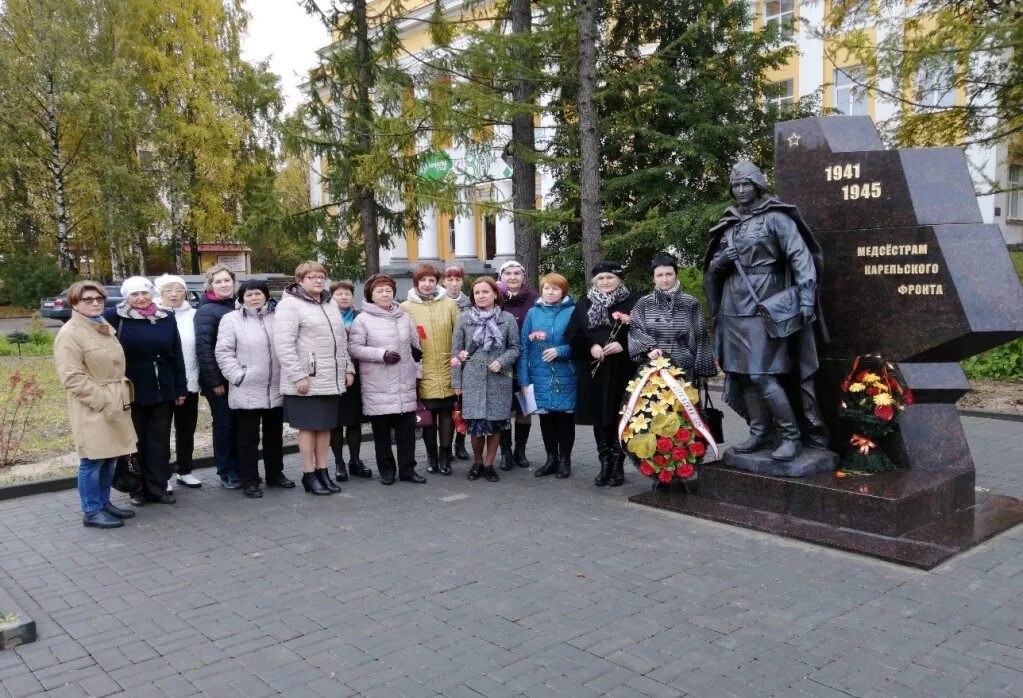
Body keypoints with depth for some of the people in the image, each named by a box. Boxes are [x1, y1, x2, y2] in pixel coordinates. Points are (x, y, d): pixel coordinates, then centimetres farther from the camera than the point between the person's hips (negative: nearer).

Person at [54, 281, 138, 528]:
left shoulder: (105, 328, 15)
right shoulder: (70, 333, -11)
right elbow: (71, 377, -18)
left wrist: (121, 395, 13)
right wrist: (102, 400, -19)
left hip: (116, 404, 8)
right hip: (93, 408, -8)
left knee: (110, 458, 14)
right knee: (93, 461, -1)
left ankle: (104, 503, 26)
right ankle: (91, 512, 9)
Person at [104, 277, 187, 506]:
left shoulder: (166, 318, 5)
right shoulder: (114, 317, -6)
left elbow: (177, 355, 6)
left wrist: (181, 388, 5)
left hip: (163, 389, 3)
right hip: (131, 390, -3)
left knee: (160, 441, 8)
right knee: (135, 441, 9)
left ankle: (158, 488, 17)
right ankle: (137, 488, 20)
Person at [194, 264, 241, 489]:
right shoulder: (207, 310, -7)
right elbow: (203, 347, -14)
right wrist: (214, 381, -16)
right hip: (219, 380, -5)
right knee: (224, 424, 2)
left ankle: (241, 469, 20)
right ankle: (226, 472, 13)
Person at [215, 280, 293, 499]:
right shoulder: (231, 320, -3)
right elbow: (224, 353, -7)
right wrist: (238, 376, -14)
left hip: (276, 390, 4)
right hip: (247, 392, -4)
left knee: (275, 435, 16)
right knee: (248, 438, 3)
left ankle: (275, 474, 29)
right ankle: (249, 481, 12)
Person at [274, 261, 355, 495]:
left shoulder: (331, 304, 16)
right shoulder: (290, 305, -8)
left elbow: (342, 340, 21)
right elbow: (283, 345, -16)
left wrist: (348, 368, 14)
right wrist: (298, 376, -20)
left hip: (332, 379, 7)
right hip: (307, 380, -7)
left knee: (325, 426, 12)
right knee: (308, 426, 1)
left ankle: (322, 471, 22)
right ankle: (309, 475, 11)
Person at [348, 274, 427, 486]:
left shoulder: (404, 316, 12)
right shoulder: (363, 319, -2)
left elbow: (416, 344, 19)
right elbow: (354, 347, -8)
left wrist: (417, 369, 14)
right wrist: (381, 354, -14)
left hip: (405, 385, 4)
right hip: (378, 387, -3)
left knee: (407, 427, 4)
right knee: (382, 430, 5)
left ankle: (407, 469, 14)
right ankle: (386, 470, 17)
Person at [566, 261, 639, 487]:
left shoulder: (634, 302, 2)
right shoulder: (584, 305, 11)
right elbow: (571, 335, 7)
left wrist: (623, 345, -16)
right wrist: (590, 346, -10)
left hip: (623, 372, -3)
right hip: (594, 372, 3)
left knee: (619, 418, -1)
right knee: (599, 419, 7)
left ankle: (618, 465, 12)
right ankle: (605, 464, 17)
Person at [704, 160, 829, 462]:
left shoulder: (775, 218, -3)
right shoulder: (728, 224, 15)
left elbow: (800, 256, -11)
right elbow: (712, 268, 21)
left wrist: (806, 296, -23)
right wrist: (720, 261, -2)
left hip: (763, 305, -7)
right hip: (733, 307, 7)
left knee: (762, 375, -11)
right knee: (742, 373, 8)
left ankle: (791, 435, 2)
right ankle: (760, 433, 18)